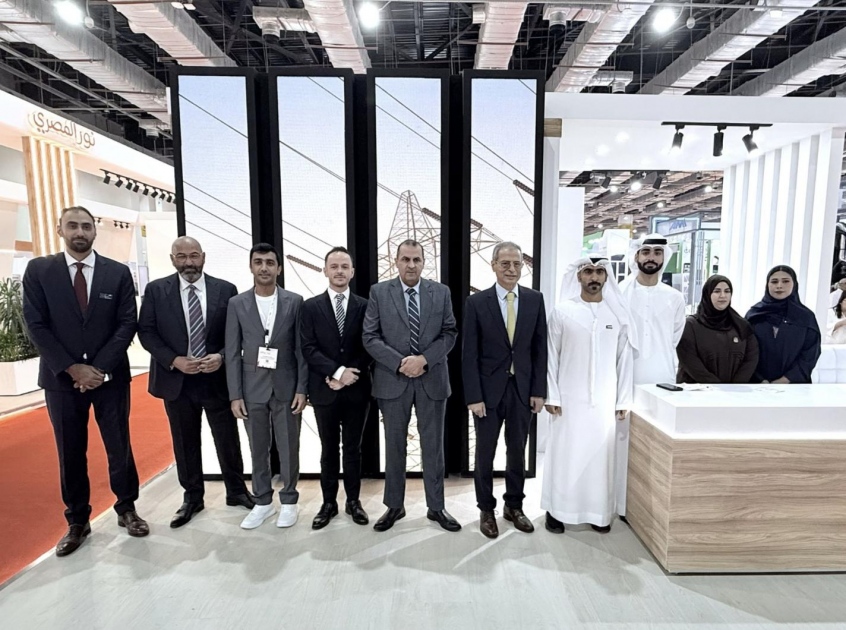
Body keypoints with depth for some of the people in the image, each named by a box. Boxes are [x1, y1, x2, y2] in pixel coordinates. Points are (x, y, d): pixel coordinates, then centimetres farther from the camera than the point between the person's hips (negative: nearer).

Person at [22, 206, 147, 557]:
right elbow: (36, 326, -3)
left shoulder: (118, 272, 1)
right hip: (62, 378, 1)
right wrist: (72, 368, -12)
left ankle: (126, 509, 27)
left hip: (110, 376, 0)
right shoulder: (38, 270, 1)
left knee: (119, 447, 9)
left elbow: (128, 324, -4)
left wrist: (99, 368, -12)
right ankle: (77, 521, 27)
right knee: (70, 454, 11)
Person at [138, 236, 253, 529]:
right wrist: (174, 360, -14)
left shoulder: (226, 290, -2)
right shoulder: (156, 290, 0)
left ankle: (236, 491, 30)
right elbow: (146, 332, -2)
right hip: (176, 380, 1)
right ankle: (192, 498, 33)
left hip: (217, 378, 0)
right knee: (185, 444, 14)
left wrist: (221, 356, -16)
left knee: (228, 440, 10)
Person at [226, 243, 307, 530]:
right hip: (253, 388, 1)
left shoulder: (294, 302, -2)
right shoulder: (237, 304, 1)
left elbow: (301, 349, -2)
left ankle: (288, 501, 28)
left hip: (286, 387, -1)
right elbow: (232, 353, 1)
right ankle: (263, 501, 31)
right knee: (258, 449, 13)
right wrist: (235, 395, -3)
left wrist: (302, 389, -6)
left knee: (288, 447, 9)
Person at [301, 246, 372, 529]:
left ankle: (353, 501, 29)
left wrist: (348, 375, -13)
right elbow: (308, 349, -6)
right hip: (325, 390, 0)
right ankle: (329, 503, 28)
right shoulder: (311, 306, 1)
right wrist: (337, 371, -17)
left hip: (356, 390, 0)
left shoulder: (364, 306, 2)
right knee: (329, 450, 13)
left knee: (353, 448, 13)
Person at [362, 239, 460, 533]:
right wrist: (399, 362, -16)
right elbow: (370, 337, -5)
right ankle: (394, 506, 30)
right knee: (394, 445, 12)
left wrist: (424, 359, -14)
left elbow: (450, 333, 0)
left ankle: (436, 507, 28)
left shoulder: (441, 292, 3)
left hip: (432, 379, 1)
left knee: (433, 445, 11)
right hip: (393, 380, 0)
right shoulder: (379, 292, -1)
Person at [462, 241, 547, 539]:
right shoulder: (476, 302, -7)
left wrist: (539, 390, -1)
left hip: (522, 389, 2)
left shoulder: (535, 299, 1)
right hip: (488, 389, -2)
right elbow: (469, 354, -8)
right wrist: (473, 396, -11)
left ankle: (514, 506, 36)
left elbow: (540, 348, 3)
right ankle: (486, 509, 31)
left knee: (517, 452, 16)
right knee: (485, 453, 12)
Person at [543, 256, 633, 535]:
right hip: (570, 398, -2)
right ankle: (557, 509, 20)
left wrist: (623, 399, 3)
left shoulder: (618, 313, 3)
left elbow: (624, 358, 5)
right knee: (564, 452, 5)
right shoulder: (562, 311, -3)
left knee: (601, 453, 9)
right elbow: (551, 356, -2)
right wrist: (551, 396, -6)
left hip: (605, 400, 2)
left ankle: (598, 511, 26)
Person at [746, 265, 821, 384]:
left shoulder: (806, 316, 3)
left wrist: (785, 380, -10)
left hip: (794, 383, 1)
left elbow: (810, 355, 0)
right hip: (757, 383, -1)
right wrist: (760, 380, -12)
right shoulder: (754, 314, 1)